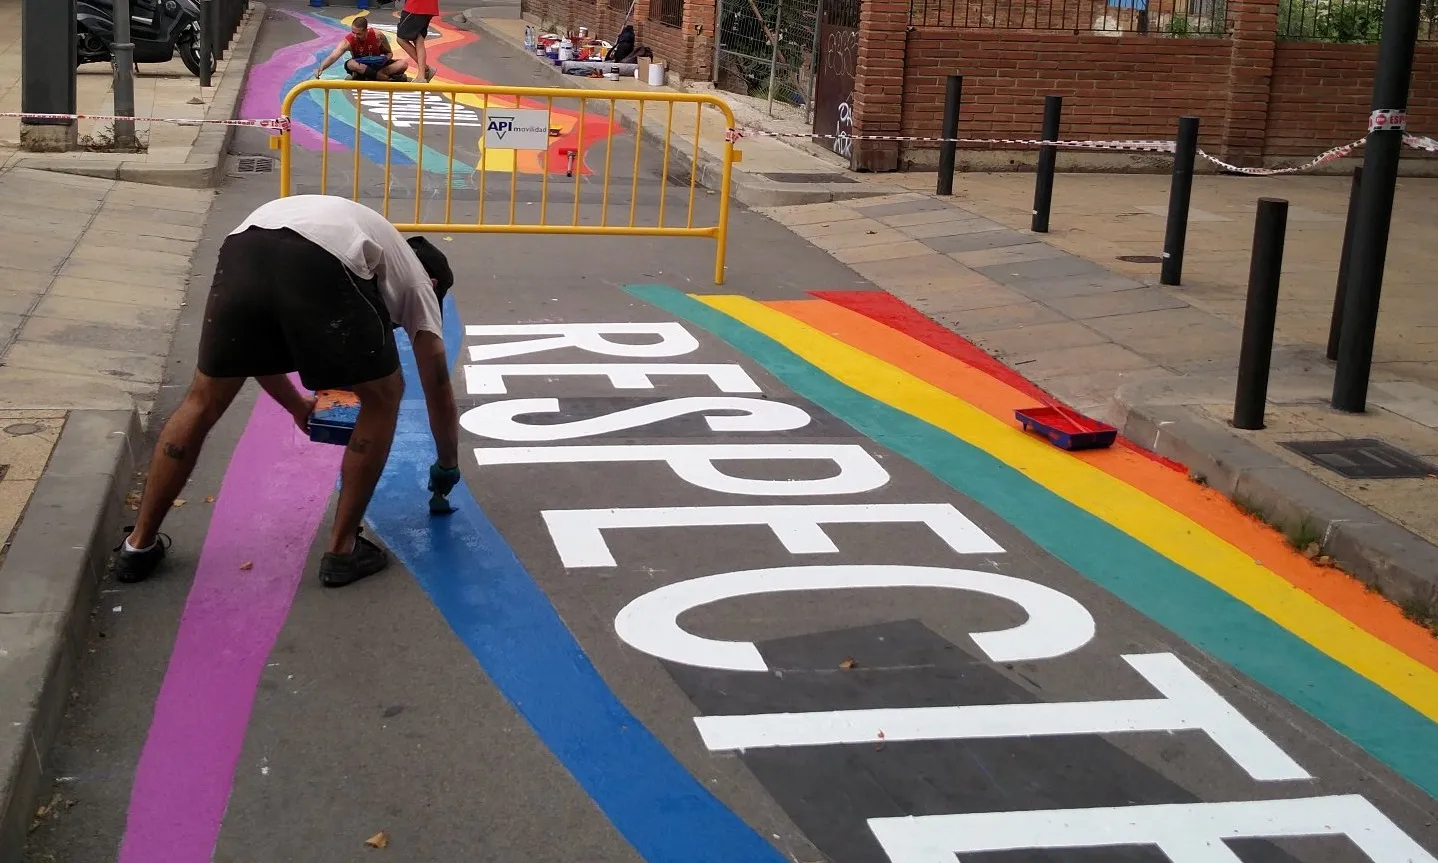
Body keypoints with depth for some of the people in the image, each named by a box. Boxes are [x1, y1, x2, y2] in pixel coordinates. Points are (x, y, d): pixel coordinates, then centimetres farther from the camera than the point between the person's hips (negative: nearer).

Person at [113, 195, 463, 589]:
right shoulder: (415, 277, 34)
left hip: (243, 252, 5)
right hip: (321, 268, -5)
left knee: (204, 401, 24)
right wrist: (447, 466, 54)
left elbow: (259, 342, 50)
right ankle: (342, 549, 22)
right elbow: (438, 388, 38)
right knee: (382, 397, 20)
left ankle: (139, 544, 31)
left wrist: (296, 405, 65)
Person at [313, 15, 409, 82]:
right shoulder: (348, 41, -26)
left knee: (403, 64, -22)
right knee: (350, 64, -38)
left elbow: (389, 53, -4)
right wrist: (321, 68, -57)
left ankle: (369, 76, -29)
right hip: (360, 66, -1)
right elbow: (333, 57, -39)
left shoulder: (378, 36, -21)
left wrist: (385, 59, -27)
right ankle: (389, 78, -32)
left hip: (378, 65, 1)